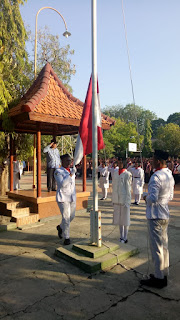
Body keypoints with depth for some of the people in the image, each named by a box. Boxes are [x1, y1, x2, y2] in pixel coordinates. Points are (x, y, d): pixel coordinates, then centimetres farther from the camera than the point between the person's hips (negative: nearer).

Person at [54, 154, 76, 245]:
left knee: (72, 216, 11)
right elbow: (62, 184, -22)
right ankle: (66, 237, 8)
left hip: (72, 197, 7)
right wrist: (71, 174, -25)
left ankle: (60, 227, 38)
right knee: (66, 217, -7)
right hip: (63, 197, -7)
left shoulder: (72, 170, 12)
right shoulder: (58, 171, -9)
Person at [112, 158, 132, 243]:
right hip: (116, 200, 5)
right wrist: (113, 199, 11)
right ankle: (121, 236, 27)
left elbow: (128, 188, -9)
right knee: (118, 219, 14)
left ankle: (125, 238, 18)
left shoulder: (127, 174, -10)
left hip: (124, 200, -5)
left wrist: (126, 202, -11)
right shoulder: (115, 172, 7)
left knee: (125, 220, 5)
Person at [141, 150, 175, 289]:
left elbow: (153, 198, -28)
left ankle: (159, 278, 15)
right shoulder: (170, 175, 7)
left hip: (155, 216, -9)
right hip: (165, 215, 9)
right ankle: (164, 274, 31)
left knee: (157, 247, 2)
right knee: (164, 246, 18)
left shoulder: (156, 177, -22)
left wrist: (146, 198, -8)